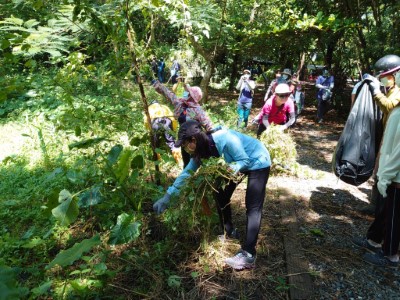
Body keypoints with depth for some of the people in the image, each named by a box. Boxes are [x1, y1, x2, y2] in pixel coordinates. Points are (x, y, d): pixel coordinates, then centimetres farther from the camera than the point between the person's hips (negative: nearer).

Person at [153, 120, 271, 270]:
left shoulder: (225, 139, -35)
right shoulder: (203, 148, -11)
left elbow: (245, 161, -24)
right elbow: (187, 172, -5)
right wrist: (167, 197, -4)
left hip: (257, 162, -8)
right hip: (239, 162, 8)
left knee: (253, 207, -14)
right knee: (221, 195, 9)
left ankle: (248, 255, -14)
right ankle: (229, 232, 28)